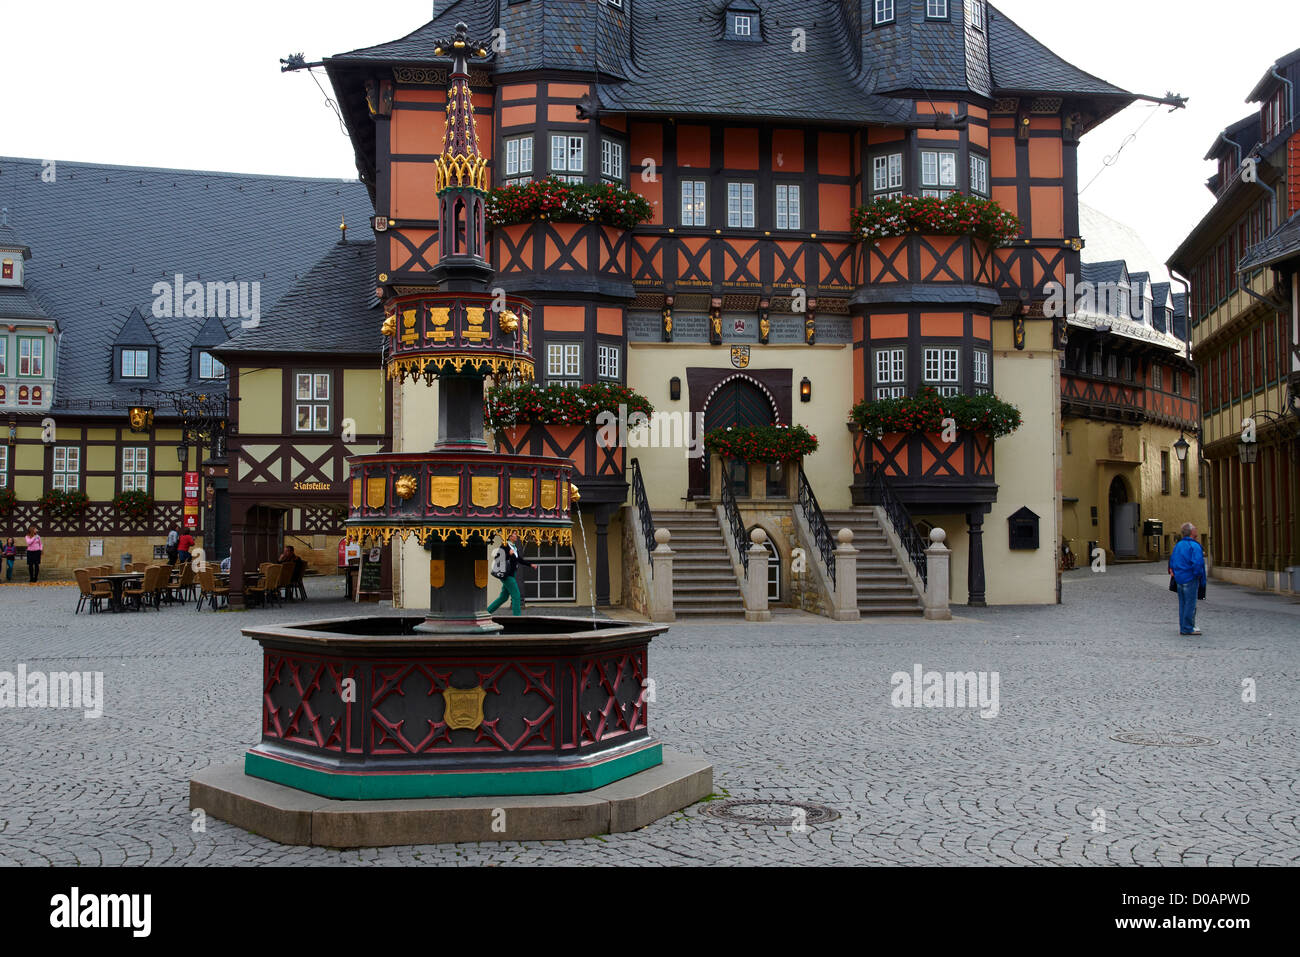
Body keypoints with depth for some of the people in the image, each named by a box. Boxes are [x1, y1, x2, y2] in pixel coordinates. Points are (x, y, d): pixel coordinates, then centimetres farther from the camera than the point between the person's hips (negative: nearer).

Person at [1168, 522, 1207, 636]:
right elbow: (1197, 563, -22)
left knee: (1182, 604, 13)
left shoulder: (1178, 545, 12)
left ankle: (1182, 627, 16)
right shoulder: (1194, 546, -13)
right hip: (1190, 579, -8)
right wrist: (1198, 575, -9)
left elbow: (1172, 561, 15)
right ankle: (1188, 628, -2)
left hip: (1179, 579, 8)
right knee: (1190, 604, -3)